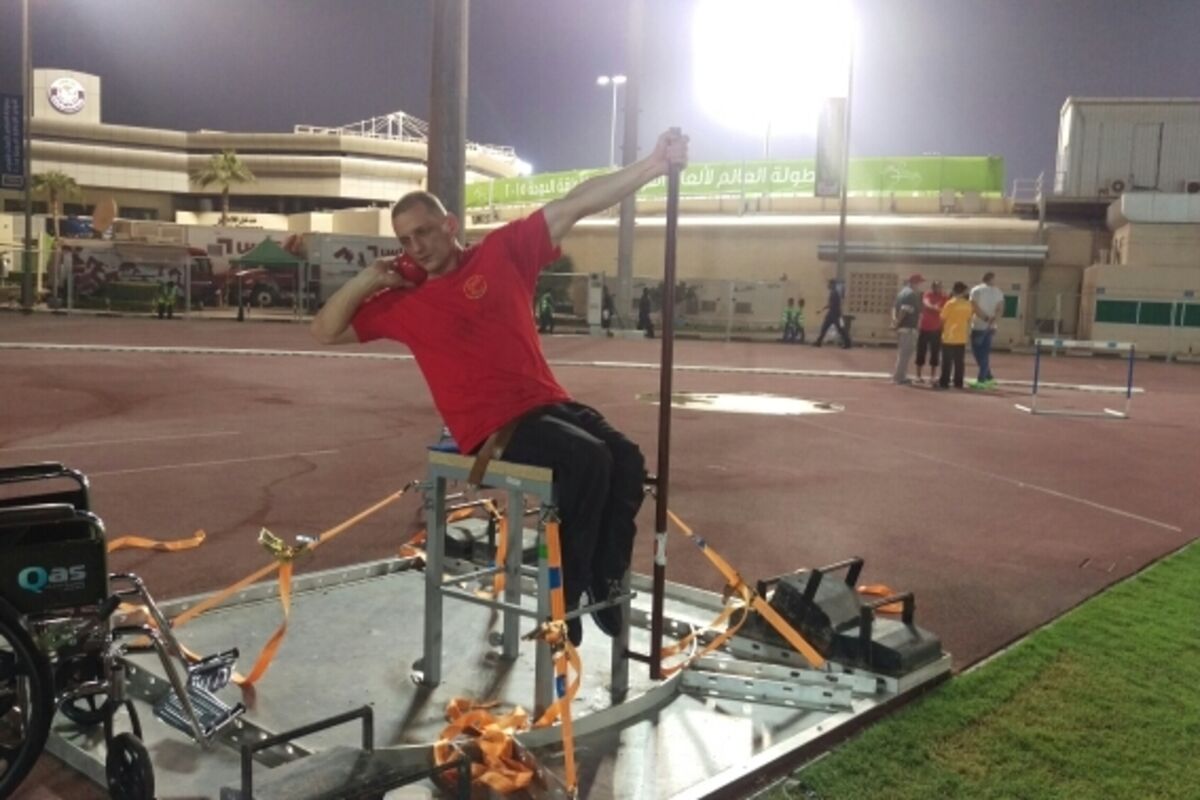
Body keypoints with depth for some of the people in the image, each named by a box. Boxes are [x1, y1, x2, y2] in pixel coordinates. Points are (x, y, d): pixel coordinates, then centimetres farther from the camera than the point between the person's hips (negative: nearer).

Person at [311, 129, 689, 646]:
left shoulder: (502, 251, 6)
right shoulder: (405, 301, 7)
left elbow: (575, 204, 1)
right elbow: (325, 333, 12)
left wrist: (655, 163, -3)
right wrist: (367, 281, -3)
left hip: (547, 403, 3)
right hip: (493, 427, -3)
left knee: (625, 459, -19)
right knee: (587, 461, -27)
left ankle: (605, 585, 1)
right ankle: (565, 599, -12)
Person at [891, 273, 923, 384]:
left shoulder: (903, 291, 16)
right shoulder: (912, 294, -14)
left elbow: (894, 306, 13)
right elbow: (904, 310, -24)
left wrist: (894, 319, 0)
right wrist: (898, 321, -15)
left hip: (901, 326, 10)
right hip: (908, 327, -10)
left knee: (902, 352, 18)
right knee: (906, 353, -4)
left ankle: (899, 376, 24)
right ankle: (899, 377, -2)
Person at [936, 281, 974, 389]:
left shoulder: (950, 303, -11)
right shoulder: (968, 304, 2)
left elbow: (942, 317, -5)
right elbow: (969, 319, 11)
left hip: (949, 337, -4)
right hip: (962, 338, 4)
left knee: (947, 362, 0)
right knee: (959, 362, 8)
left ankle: (944, 382, 0)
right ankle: (958, 383, 10)